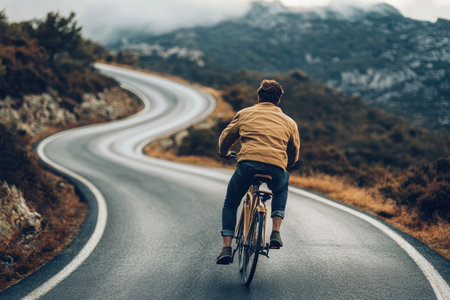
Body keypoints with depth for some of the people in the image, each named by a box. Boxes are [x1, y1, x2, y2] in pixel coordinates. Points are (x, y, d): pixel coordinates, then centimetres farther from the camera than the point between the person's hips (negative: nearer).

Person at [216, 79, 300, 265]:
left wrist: (224, 153, 48)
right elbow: (294, 154, 32)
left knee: (230, 204, 25)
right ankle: (276, 231, 20)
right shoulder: (289, 122, 24)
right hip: (276, 169, 1)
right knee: (282, 188, 38)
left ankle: (226, 247, 10)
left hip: (248, 164, -1)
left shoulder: (245, 114, 22)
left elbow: (225, 138, 27)